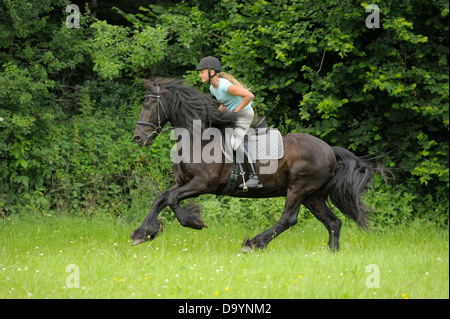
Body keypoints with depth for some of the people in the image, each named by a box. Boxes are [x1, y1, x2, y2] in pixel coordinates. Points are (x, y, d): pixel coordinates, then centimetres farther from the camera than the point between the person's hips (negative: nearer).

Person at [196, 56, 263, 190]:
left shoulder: (225, 86, -25)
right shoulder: (213, 88, 4)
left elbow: (249, 96, -29)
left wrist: (235, 111, -22)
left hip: (244, 114, -10)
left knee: (234, 142, -26)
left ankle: (254, 176, -22)